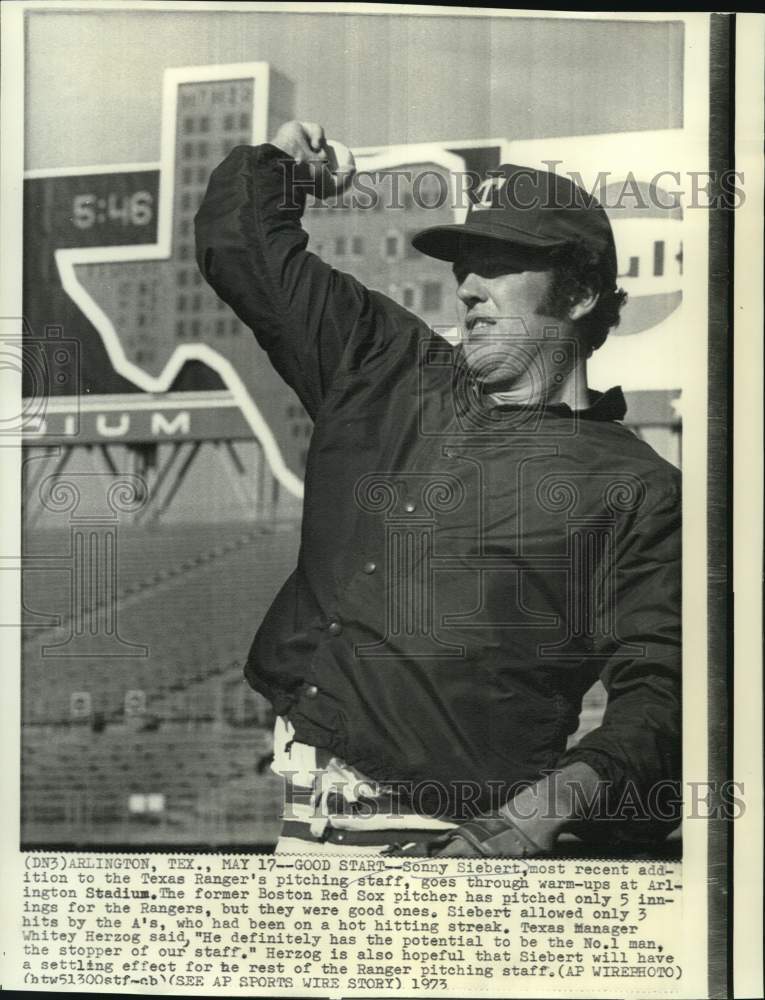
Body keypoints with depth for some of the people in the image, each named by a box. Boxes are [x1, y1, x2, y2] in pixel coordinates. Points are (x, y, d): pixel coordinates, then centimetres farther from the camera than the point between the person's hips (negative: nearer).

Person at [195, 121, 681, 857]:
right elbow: (242, 245, 28)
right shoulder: (384, 372, 16)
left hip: (434, 832, -4)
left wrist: (558, 799, -23)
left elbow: (659, 687, -9)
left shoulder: (634, 489, 1)